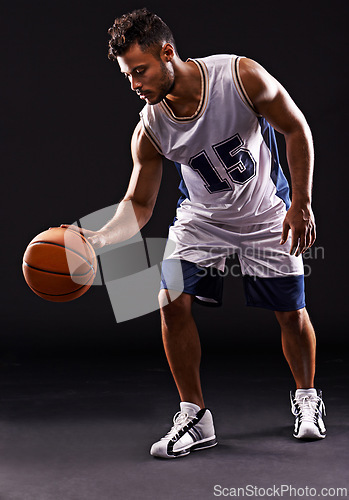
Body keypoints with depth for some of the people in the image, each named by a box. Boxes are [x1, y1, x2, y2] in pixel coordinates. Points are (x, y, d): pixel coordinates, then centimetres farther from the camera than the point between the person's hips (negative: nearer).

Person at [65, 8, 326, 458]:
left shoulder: (241, 76, -28)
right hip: (201, 218, 2)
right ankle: (194, 417, 1)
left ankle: (306, 398, 32)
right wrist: (100, 238, -29)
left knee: (291, 313, 3)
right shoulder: (149, 131, -21)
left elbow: (297, 130, -14)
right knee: (172, 302, -15)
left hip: (266, 214, -1)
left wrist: (301, 204, -17)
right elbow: (139, 204, -10)